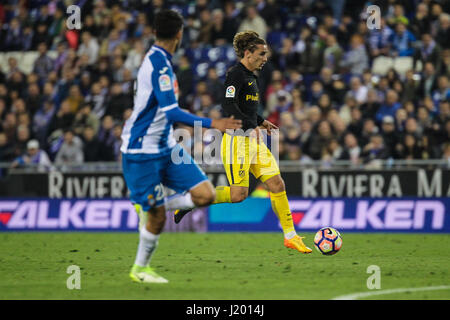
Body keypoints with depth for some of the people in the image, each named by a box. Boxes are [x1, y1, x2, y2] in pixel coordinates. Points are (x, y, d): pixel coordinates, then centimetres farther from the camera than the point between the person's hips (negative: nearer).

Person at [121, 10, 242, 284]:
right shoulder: (158, 64, -19)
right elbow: (172, 113, -26)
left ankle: (151, 208, 13)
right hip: (142, 152, -9)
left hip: (166, 146, 9)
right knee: (157, 217, -3)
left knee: (205, 195, -5)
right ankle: (140, 269, 18)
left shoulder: (160, 60, 11)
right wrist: (212, 124, -27)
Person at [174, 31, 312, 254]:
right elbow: (229, 107, -21)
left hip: (253, 140, 9)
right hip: (238, 140, -9)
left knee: (277, 184, 2)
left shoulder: (250, 77, 18)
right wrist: (252, 126, -26)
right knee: (238, 194, -13)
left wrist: (260, 122, 23)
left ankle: (290, 236, 6)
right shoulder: (235, 74, -11)